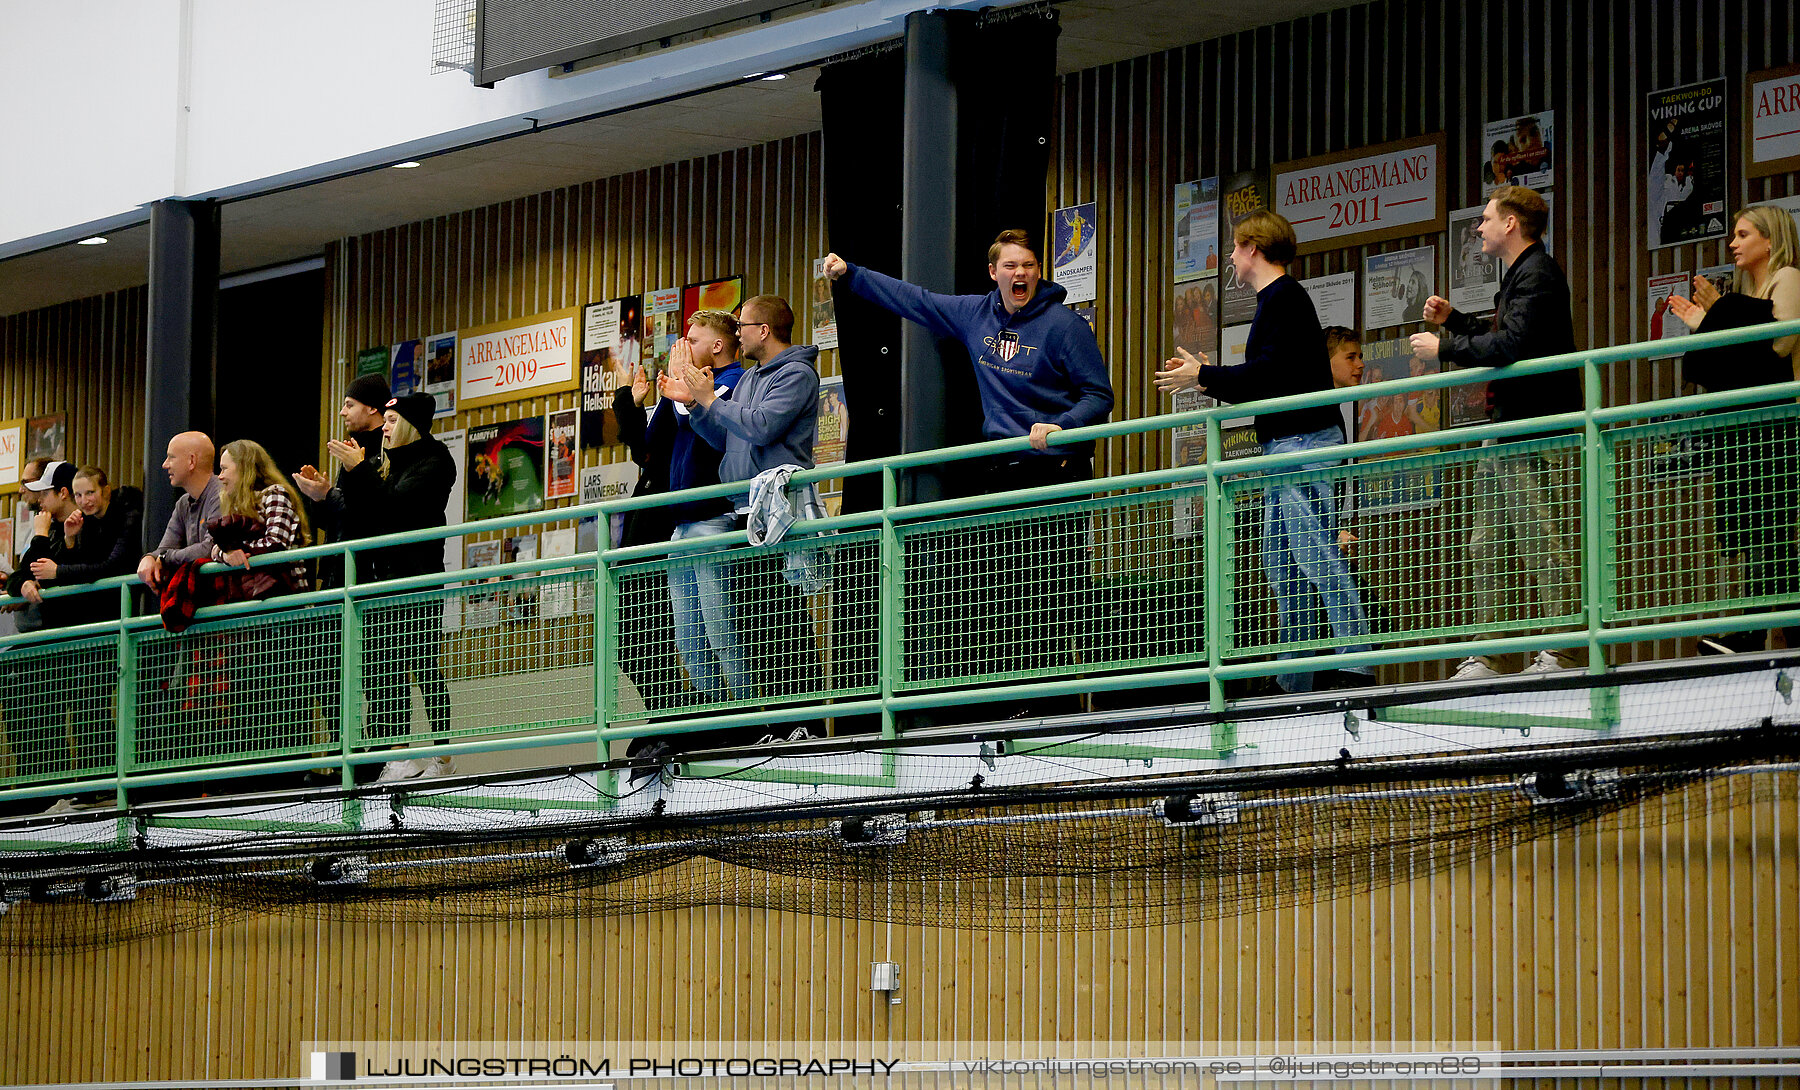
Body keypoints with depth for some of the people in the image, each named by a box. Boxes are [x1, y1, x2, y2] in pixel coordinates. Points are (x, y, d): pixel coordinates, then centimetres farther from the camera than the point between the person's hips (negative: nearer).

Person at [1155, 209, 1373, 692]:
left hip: (1304, 440, -11)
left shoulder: (1284, 296, -9)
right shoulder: (1276, 299, 22)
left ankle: (1355, 661, -16)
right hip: (1285, 444, 11)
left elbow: (1271, 371, -19)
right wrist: (1210, 381, 20)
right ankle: (1294, 679, 12)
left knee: (1318, 554, -14)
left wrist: (1205, 375, -11)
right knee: (1282, 564, 10)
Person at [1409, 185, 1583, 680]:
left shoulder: (1538, 275, -12)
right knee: (1487, 546, 9)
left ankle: (1561, 653, -9)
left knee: (1542, 545, -10)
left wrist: (1444, 348, -15)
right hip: (1506, 430, 11)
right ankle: (1487, 656, 12)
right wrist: (1453, 319, 21)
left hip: (1536, 434, -11)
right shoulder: (1518, 275, 20)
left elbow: (1510, 344, -24)